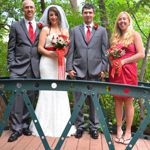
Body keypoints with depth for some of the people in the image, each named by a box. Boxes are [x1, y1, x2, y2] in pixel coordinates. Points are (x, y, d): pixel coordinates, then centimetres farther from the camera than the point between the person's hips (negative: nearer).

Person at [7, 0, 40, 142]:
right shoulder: (15, 26, 9)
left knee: (30, 98, 5)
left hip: (35, 68, 2)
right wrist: (11, 66, -5)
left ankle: (25, 125, 17)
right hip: (19, 67, -1)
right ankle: (16, 128, 3)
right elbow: (11, 49, 5)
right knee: (17, 97, -6)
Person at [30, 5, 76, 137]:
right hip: (48, 62, -4)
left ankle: (60, 124, 12)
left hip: (61, 63, 4)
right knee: (48, 91, -5)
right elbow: (40, 48, -3)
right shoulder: (45, 29, 4)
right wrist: (52, 54, -19)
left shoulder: (65, 30, 15)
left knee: (61, 91, 2)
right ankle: (47, 125, 4)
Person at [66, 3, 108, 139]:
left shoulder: (102, 30, 11)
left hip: (95, 71, 0)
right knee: (78, 100, 4)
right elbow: (70, 51, 7)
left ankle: (94, 126, 17)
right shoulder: (75, 30, 12)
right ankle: (80, 126, 16)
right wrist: (69, 68, -1)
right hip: (78, 70, 1)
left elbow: (105, 51, 6)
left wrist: (103, 68, -2)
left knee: (94, 100, 5)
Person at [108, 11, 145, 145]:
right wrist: (112, 60, -1)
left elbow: (141, 54, -7)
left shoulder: (134, 35, 1)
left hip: (128, 72, -4)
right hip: (115, 72, 5)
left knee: (128, 102, 0)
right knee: (117, 101, 6)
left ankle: (128, 131, 9)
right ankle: (119, 129, 15)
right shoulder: (115, 37, 16)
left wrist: (123, 61, -13)